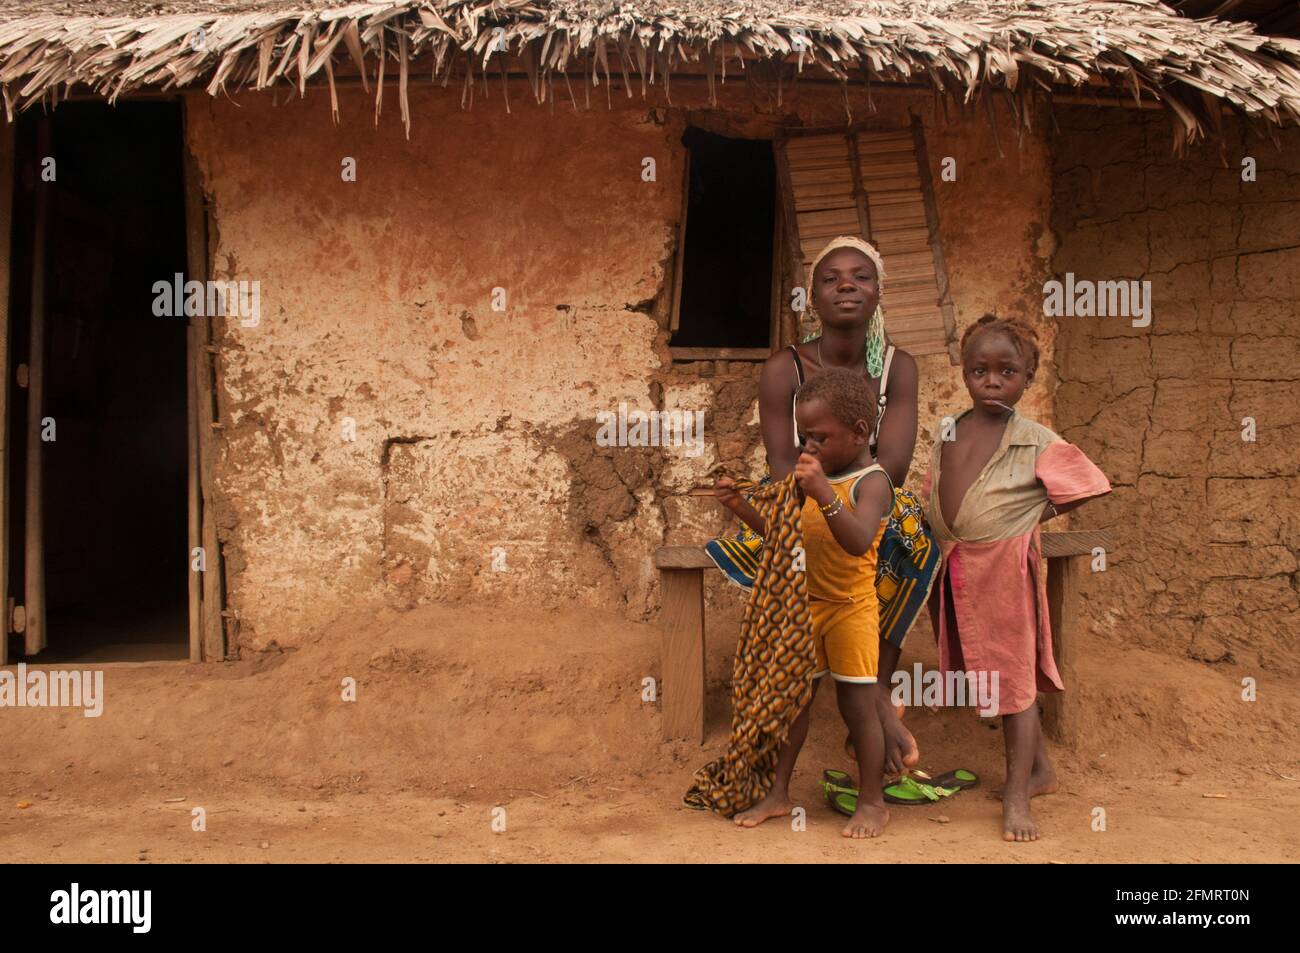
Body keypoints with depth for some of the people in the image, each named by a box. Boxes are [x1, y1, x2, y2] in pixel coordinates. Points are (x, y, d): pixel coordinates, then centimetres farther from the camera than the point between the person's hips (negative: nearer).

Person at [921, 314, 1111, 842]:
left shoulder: (1036, 442, -9)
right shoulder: (947, 432, 5)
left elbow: (1086, 485, -3)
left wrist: (1037, 511, -6)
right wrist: (934, 551, 8)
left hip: (1007, 566, -5)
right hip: (954, 569, 6)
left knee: (1013, 674, 2)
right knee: (991, 673, 14)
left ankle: (1017, 797, 10)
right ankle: (1040, 767, 32)